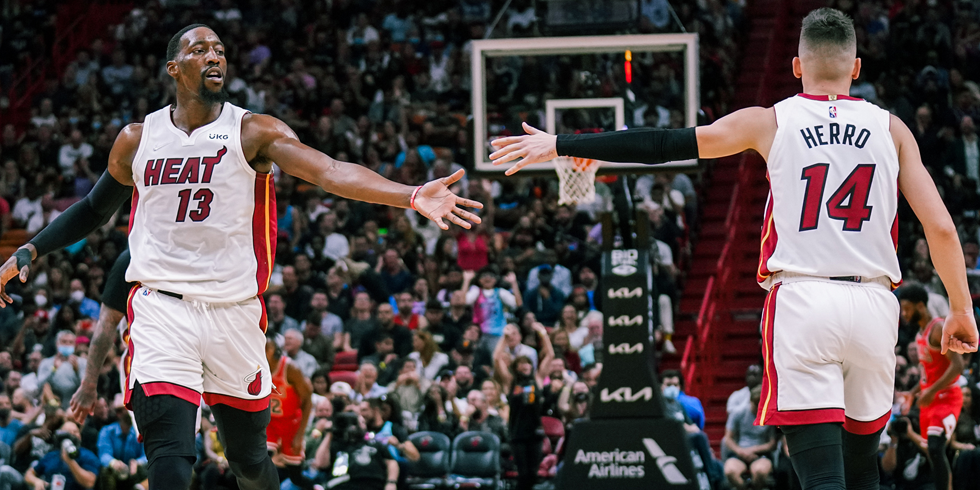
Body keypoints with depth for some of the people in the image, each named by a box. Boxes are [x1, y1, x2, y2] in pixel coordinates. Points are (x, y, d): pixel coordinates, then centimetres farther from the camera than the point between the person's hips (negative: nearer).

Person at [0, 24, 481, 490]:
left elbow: (330, 171, -18)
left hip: (234, 312, 0)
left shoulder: (254, 132, -2)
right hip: (162, 309, 0)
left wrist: (411, 196, -33)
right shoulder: (137, 139, 6)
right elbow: (94, 209, 24)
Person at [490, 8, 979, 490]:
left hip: (801, 302, -2)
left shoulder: (770, 122, 4)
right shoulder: (891, 129, 8)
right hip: (872, 305, 2)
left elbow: (659, 145, 4)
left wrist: (560, 145, 11)